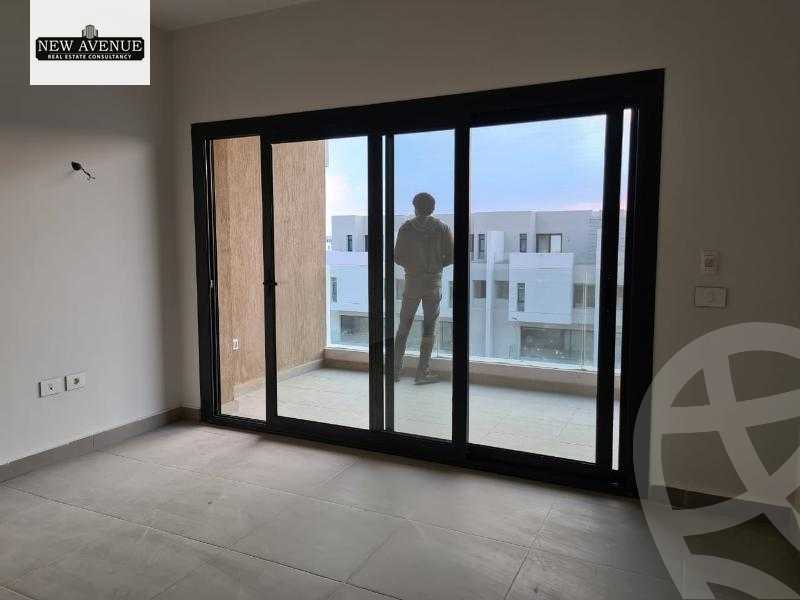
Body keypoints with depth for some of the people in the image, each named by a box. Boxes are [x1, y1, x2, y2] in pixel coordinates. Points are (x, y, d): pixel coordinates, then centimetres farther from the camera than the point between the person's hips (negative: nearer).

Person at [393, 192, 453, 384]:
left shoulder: (406, 227, -2)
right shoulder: (443, 228, -1)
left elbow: (398, 257, -4)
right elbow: (451, 257, -3)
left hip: (412, 282, 0)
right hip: (434, 282, 0)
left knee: (404, 326, 12)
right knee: (429, 328, 5)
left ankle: (396, 369, 12)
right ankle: (422, 372, 4)